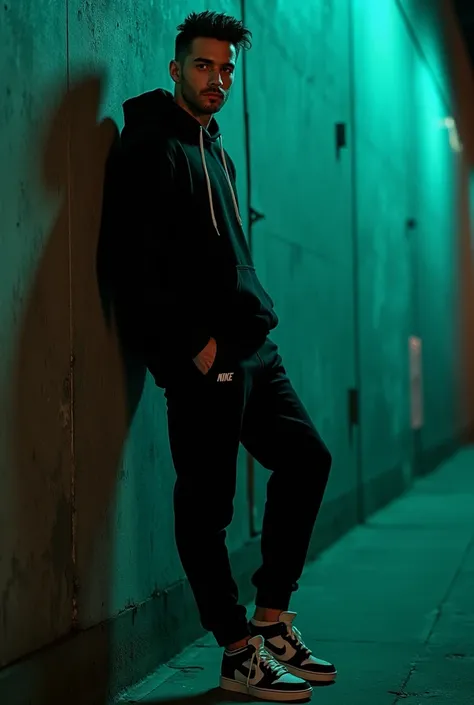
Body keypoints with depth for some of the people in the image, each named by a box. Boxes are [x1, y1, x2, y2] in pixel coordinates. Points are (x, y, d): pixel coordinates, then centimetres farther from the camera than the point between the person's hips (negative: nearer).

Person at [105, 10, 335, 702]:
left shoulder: (212, 146, 21)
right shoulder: (152, 147, -8)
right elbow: (140, 266, -17)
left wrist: (254, 323, 11)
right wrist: (196, 345, -17)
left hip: (251, 347, 10)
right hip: (204, 359, -10)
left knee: (306, 458, 12)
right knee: (206, 505, -2)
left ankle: (273, 620, 21)